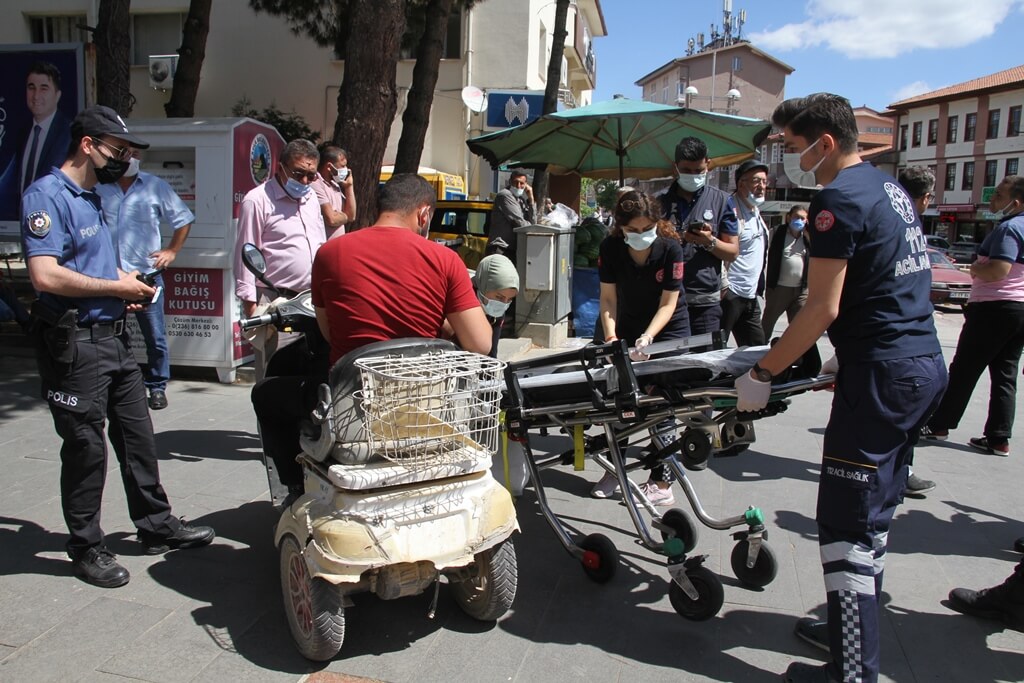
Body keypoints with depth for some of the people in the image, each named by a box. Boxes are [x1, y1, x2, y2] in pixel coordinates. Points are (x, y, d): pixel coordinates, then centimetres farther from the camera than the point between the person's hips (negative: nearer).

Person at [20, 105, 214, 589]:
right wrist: (116, 287, -16)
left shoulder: (91, 197, 16)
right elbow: (45, 276, -25)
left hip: (112, 336, 9)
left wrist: (123, 278, 9)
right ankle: (86, 548, 17)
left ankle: (156, 526, 27)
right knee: (86, 448, 1)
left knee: (137, 435, 14)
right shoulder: (47, 195, -14)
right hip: (74, 344, -9)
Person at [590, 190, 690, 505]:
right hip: (628, 327, 4)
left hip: (668, 330, -3)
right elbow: (608, 297, -10)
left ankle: (662, 484, 1)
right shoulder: (611, 247, -13)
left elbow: (668, 304, -18)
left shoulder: (670, 248, -21)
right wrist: (610, 334, -24)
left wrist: (647, 338, -31)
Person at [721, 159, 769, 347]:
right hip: (730, 294, -10)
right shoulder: (731, 209, -14)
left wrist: (758, 287, 19)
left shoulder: (755, 211, 16)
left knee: (756, 349, 12)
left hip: (750, 295, 10)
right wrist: (723, 287, -22)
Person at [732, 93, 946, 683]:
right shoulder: (890, 187, 16)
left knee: (847, 525, -3)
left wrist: (762, 375, -10)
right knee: (875, 513, 18)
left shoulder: (839, 199, -13)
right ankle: (856, 628, 31)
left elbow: (823, 310, -17)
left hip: (882, 378, -10)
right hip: (925, 367, 10)